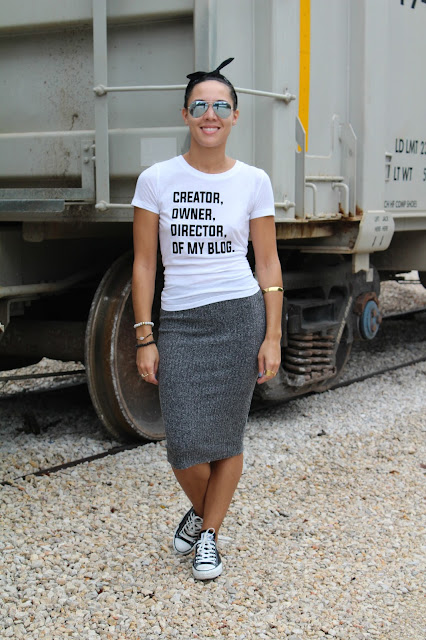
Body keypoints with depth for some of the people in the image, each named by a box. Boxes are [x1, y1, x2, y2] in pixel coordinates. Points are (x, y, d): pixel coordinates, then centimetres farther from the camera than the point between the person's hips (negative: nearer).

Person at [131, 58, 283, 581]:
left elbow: (268, 263, 5)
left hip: (240, 316, 0)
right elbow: (144, 264, 2)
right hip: (180, 321, 0)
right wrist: (144, 337, -2)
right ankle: (200, 511, 28)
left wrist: (272, 337, -1)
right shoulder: (157, 179, 1)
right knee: (184, 444, -5)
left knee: (227, 440, 4)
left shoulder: (253, 181, 3)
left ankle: (209, 536, 26)